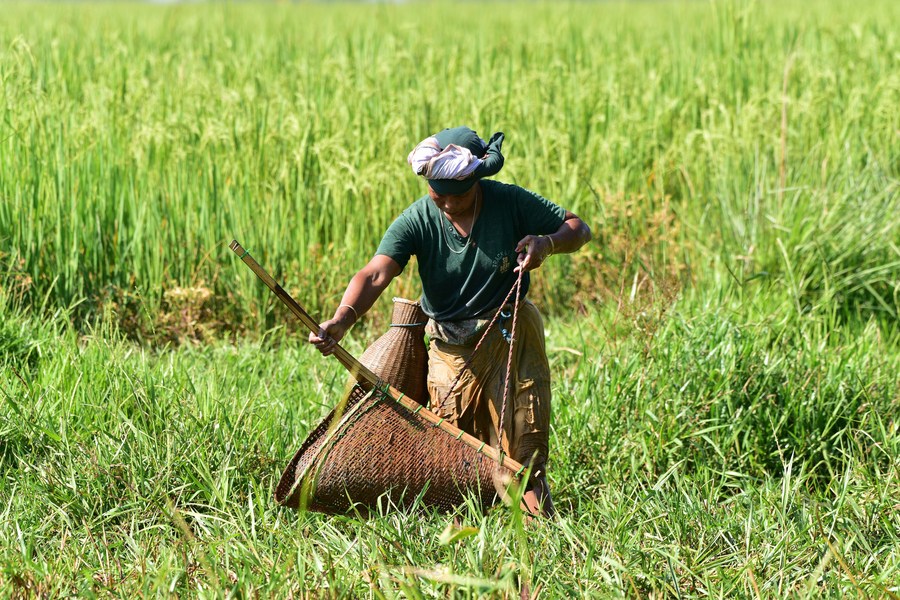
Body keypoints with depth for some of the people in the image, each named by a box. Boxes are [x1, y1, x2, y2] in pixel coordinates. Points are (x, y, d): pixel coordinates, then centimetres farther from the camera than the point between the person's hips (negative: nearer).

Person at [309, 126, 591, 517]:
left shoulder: (510, 203, -13)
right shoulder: (417, 220, -16)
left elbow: (578, 228, -3)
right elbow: (375, 274, -30)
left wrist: (547, 243, -25)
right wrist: (343, 319, -48)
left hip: (511, 337, 0)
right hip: (452, 347, 0)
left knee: (524, 444, 3)